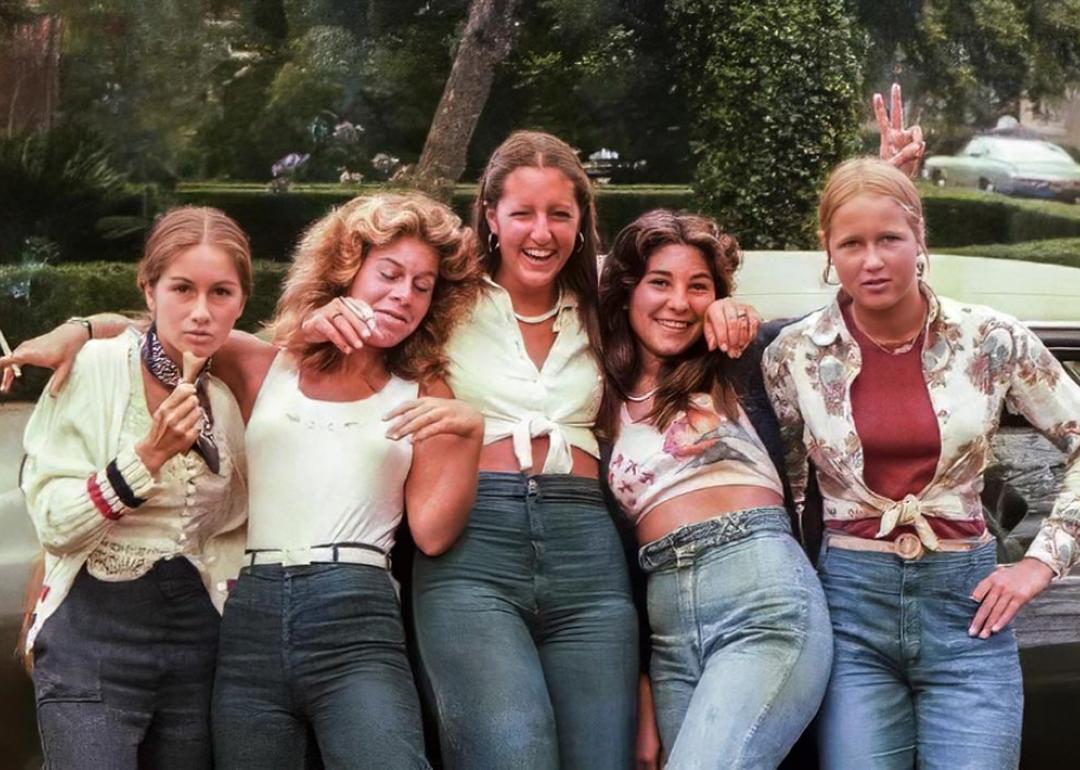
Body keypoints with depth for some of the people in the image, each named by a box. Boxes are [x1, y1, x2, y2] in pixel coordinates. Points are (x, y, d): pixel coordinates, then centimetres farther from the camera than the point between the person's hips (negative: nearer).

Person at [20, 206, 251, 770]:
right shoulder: (92, 368, -10)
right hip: (93, 640, -5)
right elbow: (53, 525, -14)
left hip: (196, 638, 5)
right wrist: (151, 453, -23)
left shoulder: (225, 399, 5)